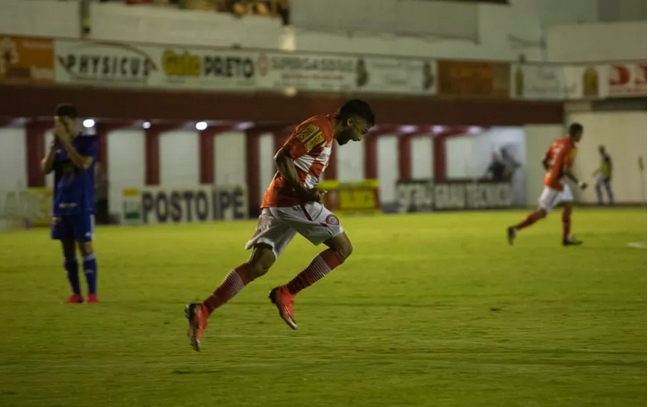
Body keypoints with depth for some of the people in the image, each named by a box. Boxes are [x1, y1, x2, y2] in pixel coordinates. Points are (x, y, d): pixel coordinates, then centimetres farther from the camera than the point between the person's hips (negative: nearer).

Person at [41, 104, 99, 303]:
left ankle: (92, 293, -5)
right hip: (61, 204, 5)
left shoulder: (89, 142, -4)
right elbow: (45, 169, 1)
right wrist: (54, 145, -8)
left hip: (82, 205, -5)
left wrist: (66, 142, -18)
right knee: (68, 249, 5)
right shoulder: (57, 144, 11)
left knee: (85, 246, -7)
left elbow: (83, 164, -20)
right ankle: (76, 293, 10)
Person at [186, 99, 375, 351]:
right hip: (293, 201, -10)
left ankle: (203, 311, -9)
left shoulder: (325, 133, 24)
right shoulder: (320, 128, -8)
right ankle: (286, 294, -6)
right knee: (342, 247, -3)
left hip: (276, 202, 10)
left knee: (258, 266, 2)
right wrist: (303, 191, -23)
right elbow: (283, 157, -17)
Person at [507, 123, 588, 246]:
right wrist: (579, 182, -14)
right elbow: (566, 170, -24)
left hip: (550, 177, 9)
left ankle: (567, 237, 15)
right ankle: (515, 229, -4)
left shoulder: (557, 142, 7)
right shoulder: (571, 148, -18)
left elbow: (544, 161, 11)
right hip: (555, 183, -9)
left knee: (568, 205, 14)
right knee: (542, 212, -4)